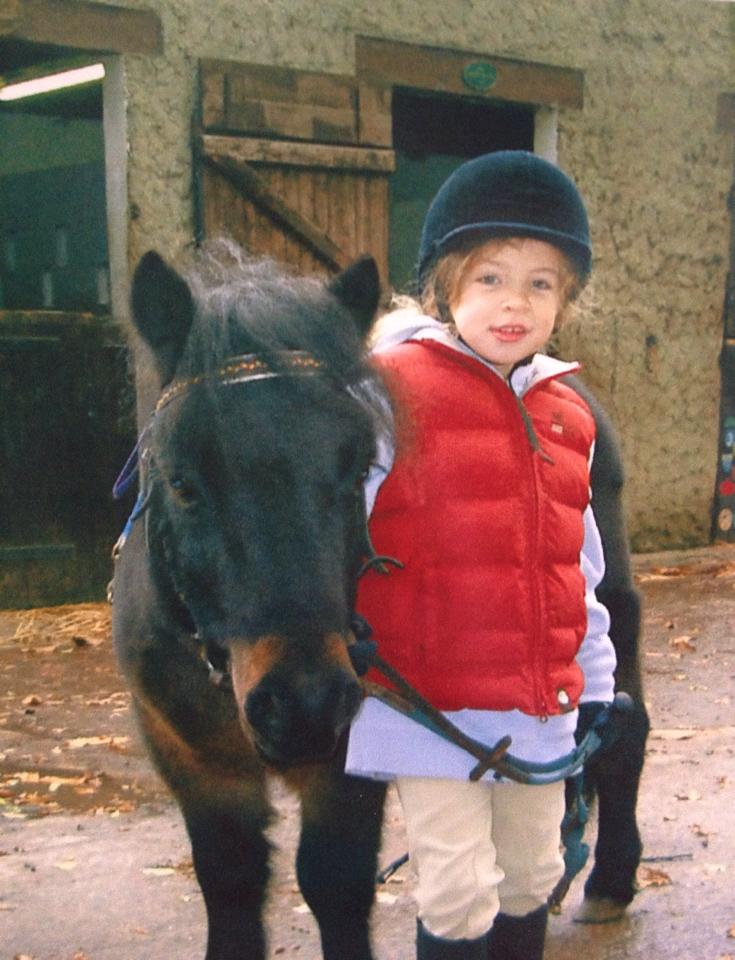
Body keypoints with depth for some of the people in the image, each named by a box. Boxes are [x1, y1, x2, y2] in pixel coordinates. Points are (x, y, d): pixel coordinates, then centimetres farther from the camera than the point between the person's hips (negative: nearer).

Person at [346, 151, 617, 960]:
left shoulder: (566, 415, 9)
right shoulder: (394, 389, -10)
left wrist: (597, 682, 18)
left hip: (540, 706, 6)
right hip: (431, 702, -6)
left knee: (531, 878, 18)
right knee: (460, 894, -2)